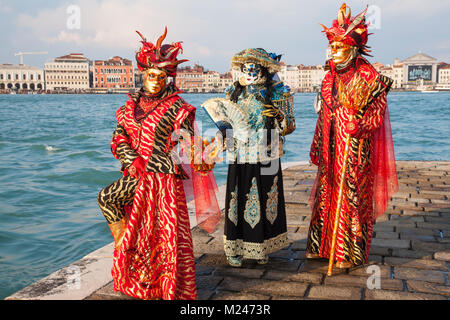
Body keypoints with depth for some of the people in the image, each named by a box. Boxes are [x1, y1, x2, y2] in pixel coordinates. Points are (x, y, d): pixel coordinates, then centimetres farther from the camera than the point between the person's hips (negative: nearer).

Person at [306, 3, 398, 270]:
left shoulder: (368, 77, -6)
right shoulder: (330, 78, 13)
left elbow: (378, 111, -9)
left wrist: (360, 126, -26)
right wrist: (317, 148, 17)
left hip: (356, 149, -6)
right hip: (331, 148, 6)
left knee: (353, 197, -1)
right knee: (327, 194, 10)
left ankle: (351, 252, 10)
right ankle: (323, 245, 23)